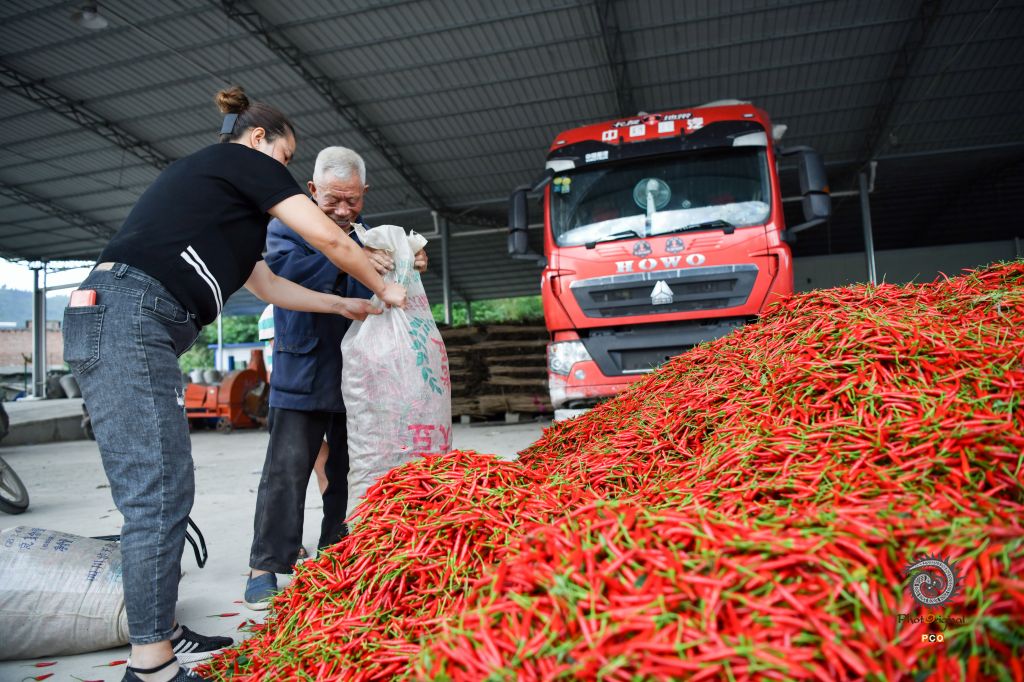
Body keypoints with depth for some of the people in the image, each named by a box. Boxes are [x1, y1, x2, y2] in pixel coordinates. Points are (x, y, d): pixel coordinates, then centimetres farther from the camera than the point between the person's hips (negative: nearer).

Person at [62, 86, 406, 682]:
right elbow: (329, 238, -1)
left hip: (133, 328, 10)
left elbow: (266, 285, 31)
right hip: (127, 319, -10)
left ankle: (161, 634, 19)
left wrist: (345, 306, 33)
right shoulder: (245, 161, 4)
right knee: (157, 494, -11)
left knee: (167, 492, 10)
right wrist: (383, 288, 14)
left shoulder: (211, 187, 30)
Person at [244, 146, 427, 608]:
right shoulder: (286, 226, 0)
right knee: (287, 471, -2)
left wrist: (409, 269, -7)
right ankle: (265, 568, 9)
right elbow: (284, 268, -21)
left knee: (349, 471, 12)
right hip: (302, 375, -4)